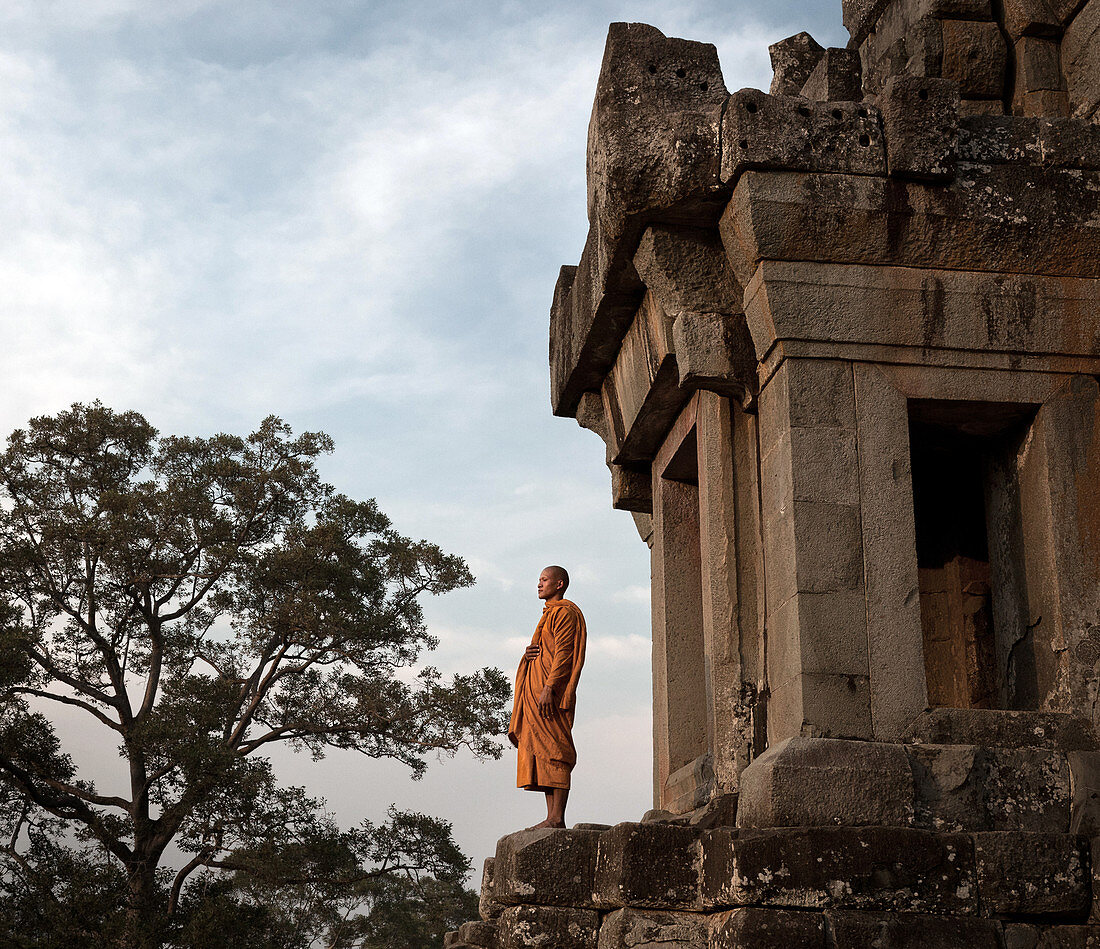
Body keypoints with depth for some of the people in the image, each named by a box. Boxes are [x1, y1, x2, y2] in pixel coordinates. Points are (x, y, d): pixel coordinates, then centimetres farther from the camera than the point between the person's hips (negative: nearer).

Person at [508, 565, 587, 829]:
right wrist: (529, 655, 3)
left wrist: (548, 688, -23)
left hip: (551, 695, -10)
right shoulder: (550, 614, 26)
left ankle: (557, 818, -18)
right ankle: (552, 818, 3)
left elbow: (563, 653, -14)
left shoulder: (565, 612, -3)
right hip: (536, 694, 10)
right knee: (543, 756, 5)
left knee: (554, 751, -14)